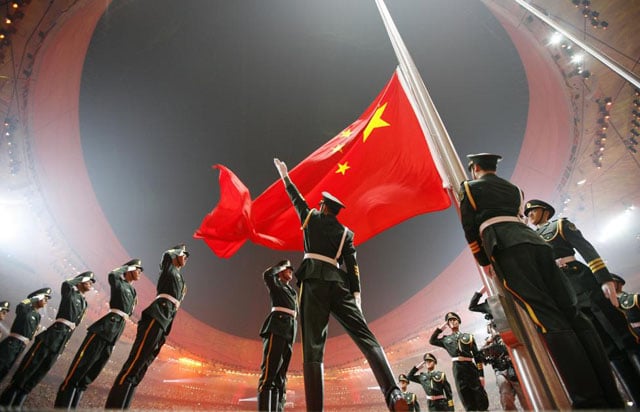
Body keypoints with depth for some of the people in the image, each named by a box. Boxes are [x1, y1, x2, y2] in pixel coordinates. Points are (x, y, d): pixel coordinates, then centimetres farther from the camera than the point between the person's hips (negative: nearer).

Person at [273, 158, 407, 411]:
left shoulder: (311, 217, 17)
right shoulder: (346, 233, 19)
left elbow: (296, 197, 33)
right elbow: (352, 266, 7)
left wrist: (284, 174, 48)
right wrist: (356, 294, 3)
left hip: (313, 280, -2)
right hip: (338, 283, 2)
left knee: (313, 346, -8)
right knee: (365, 336, -6)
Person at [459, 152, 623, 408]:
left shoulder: (469, 187, 15)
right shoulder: (513, 188, 32)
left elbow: (470, 229, 10)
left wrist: (484, 262, 16)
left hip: (506, 249, -6)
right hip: (536, 242, 6)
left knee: (549, 319, -14)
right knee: (571, 313, 0)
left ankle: (590, 399, -17)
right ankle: (611, 398, -1)